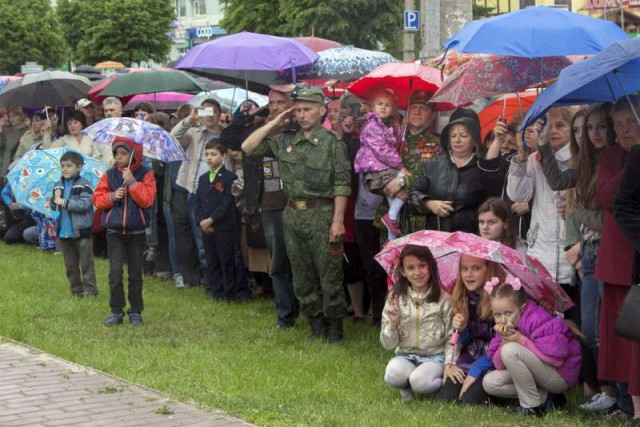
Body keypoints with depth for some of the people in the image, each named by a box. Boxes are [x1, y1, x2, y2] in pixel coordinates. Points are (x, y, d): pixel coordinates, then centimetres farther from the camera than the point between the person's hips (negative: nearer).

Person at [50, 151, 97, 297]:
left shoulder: (83, 185, -10)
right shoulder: (58, 185, 10)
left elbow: (84, 204, -21)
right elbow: (53, 206, 11)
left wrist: (64, 202, -21)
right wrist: (55, 200, -12)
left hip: (81, 230, -6)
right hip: (64, 230, 6)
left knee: (86, 263, 0)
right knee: (70, 264, 12)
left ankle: (90, 290, 6)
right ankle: (76, 290, 21)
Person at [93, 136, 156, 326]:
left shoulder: (145, 175, -3)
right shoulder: (109, 175, 4)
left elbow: (147, 200, -15)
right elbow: (97, 199, 2)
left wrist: (132, 182, -20)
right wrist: (112, 196, -15)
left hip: (136, 232, -1)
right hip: (114, 231, 1)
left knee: (135, 274, 8)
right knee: (115, 273, -3)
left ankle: (136, 312, 17)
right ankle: (116, 312, 5)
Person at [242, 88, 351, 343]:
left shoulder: (332, 142, -5)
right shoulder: (285, 141, 9)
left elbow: (342, 184, -9)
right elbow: (248, 147, 8)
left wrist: (338, 220, -15)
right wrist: (274, 123, 3)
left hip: (322, 216, -5)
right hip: (293, 216, 5)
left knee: (329, 274, -1)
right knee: (302, 275, 11)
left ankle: (335, 327, 10)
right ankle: (316, 325, 21)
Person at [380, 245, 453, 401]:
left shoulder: (443, 299, -3)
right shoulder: (395, 299, 1)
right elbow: (388, 344, 2)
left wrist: (449, 365, -15)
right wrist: (394, 323, -16)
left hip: (435, 357, -2)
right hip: (405, 356, 2)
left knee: (420, 382, -32)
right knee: (392, 375, -32)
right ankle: (406, 387, 2)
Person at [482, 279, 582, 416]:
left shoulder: (537, 320, -20)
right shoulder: (503, 329, 4)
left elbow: (557, 354, -29)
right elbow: (499, 364, -2)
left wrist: (521, 340, -26)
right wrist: (504, 342, -21)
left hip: (560, 377, -9)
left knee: (510, 350, -28)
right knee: (489, 382, -5)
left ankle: (532, 405, -17)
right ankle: (543, 397, -2)